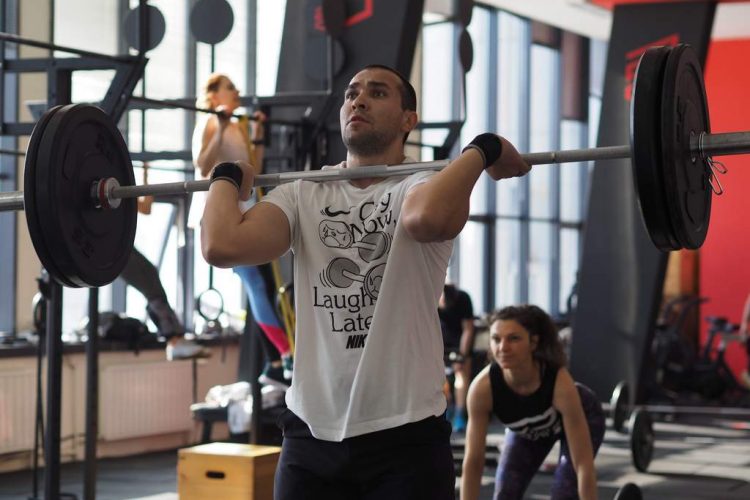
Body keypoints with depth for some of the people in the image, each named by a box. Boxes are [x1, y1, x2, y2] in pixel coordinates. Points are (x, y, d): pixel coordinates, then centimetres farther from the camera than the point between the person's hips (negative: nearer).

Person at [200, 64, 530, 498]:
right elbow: (223, 245, -12)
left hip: (404, 436, -4)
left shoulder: (425, 184, -5)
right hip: (312, 434, 4)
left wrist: (482, 151, -19)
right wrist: (227, 177, 4)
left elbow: (429, 218, -33)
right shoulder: (304, 194, 7)